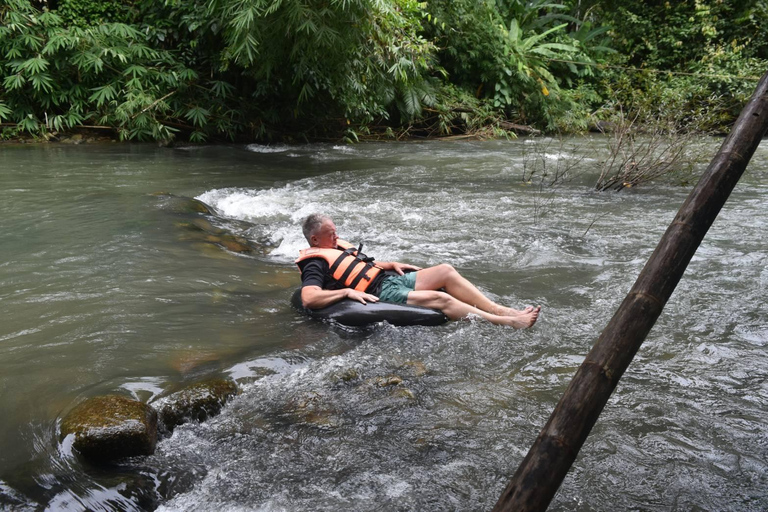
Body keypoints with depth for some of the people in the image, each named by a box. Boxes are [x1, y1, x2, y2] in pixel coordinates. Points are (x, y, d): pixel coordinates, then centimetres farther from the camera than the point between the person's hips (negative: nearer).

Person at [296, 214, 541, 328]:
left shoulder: (337, 246, 22)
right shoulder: (315, 262, -7)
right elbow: (308, 299, -23)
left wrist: (391, 264, 16)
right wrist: (347, 291, -27)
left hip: (391, 278, 10)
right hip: (380, 293, -10)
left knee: (446, 270, -6)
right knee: (440, 298, -23)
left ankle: (498, 309, -8)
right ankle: (507, 322, -21)